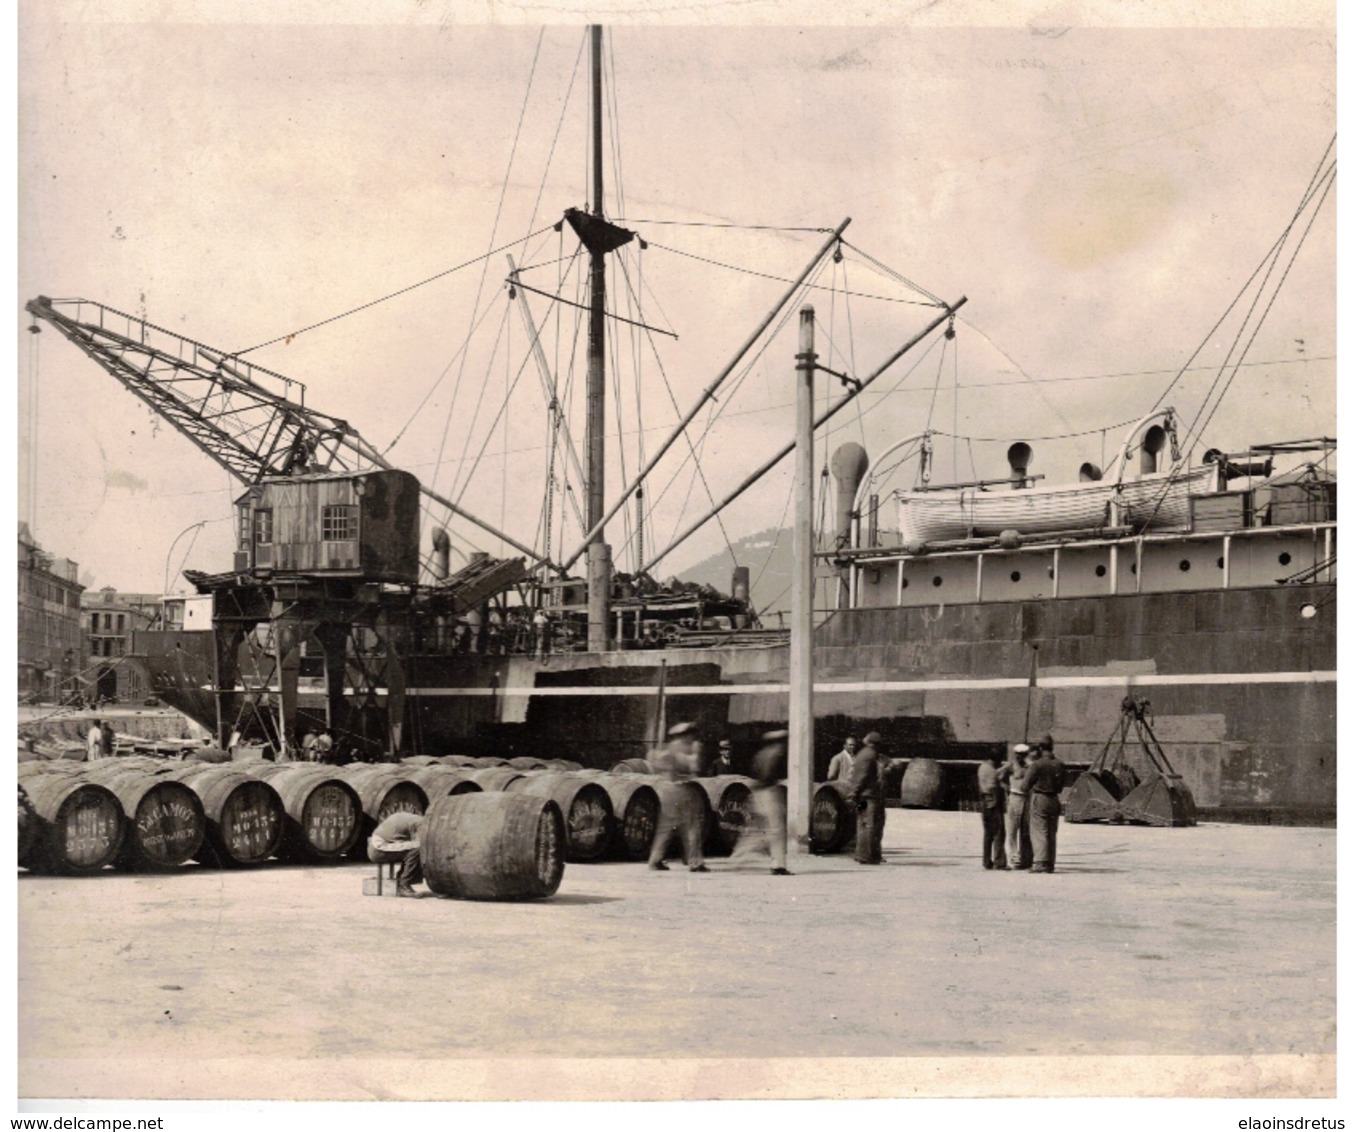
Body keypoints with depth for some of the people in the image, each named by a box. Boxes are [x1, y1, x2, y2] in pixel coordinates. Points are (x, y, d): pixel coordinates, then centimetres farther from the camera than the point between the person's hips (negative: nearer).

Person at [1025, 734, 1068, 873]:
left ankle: (1040, 862, -14)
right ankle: (1050, 864, 13)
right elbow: (1061, 785, 9)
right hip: (1054, 799, 5)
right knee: (1052, 833, 11)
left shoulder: (1037, 764, -12)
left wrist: (1030, 794, 10)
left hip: (1039, 799, -5)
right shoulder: (1059, 765, 3)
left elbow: (1028, 783, -8)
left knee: (1039, 832, -4)